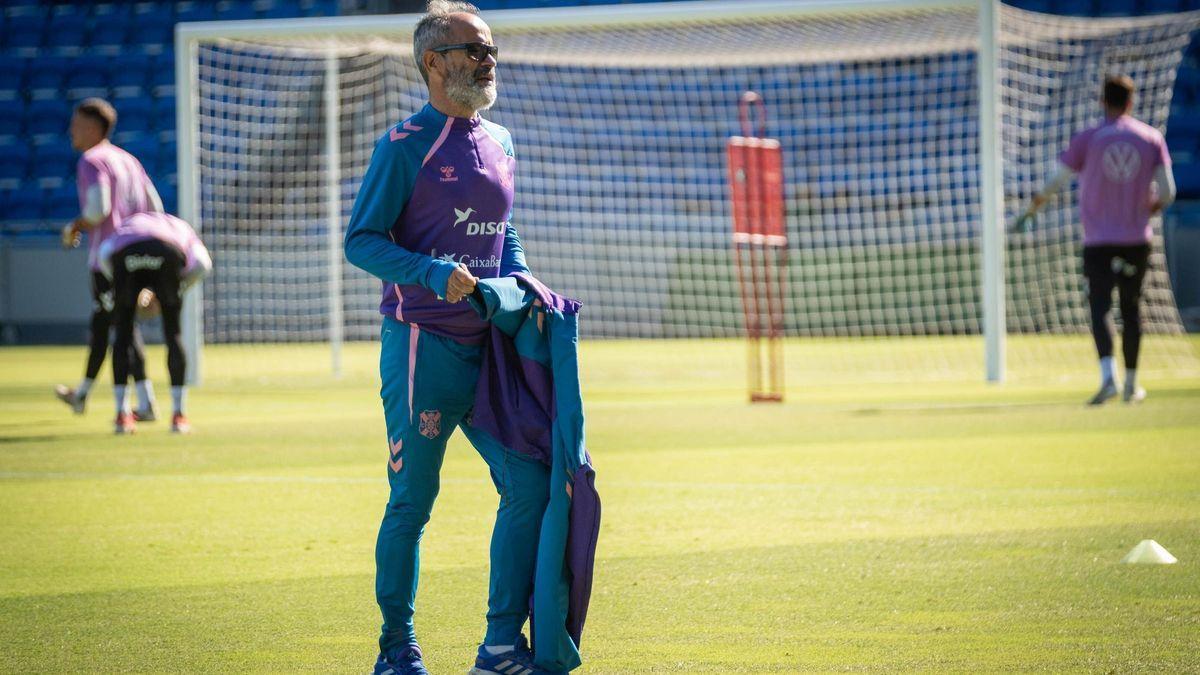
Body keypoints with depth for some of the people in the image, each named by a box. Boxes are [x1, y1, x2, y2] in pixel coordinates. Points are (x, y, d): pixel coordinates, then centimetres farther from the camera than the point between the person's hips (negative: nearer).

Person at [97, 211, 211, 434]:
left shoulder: (126, 225, 43)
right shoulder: (180, 228, 40)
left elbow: (104, 254, 17)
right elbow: (202, 263, 14)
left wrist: (119, 286, 25)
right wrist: (179, 289, 24)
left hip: (126, 256, 1)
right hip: (166, 256, -1)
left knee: (122, 335, 16)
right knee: (173, 335, 15)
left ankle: (122, 416, 15)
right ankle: (178, 416, 15)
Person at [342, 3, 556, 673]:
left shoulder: (500, 142, 16)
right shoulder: (406, 145, -6)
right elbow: (362, 240, -9)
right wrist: (434, 273, -21)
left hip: (490, 346, 6)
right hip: (423, 346, -6)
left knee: (530, 484, -3)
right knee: (412, 503, -1)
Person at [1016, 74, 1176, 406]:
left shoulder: (1088, 139, -4)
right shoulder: (1152, 139, 3)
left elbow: (1057, 182, -6)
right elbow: (1167, 194, -1)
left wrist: (1033, 208, 12)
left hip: (1098, 240, -2)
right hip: (1137, 239, 3)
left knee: (1100, 309, -5)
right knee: (1130, 309, 15)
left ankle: (1108, 375, -26)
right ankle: (1132, 384, 21)